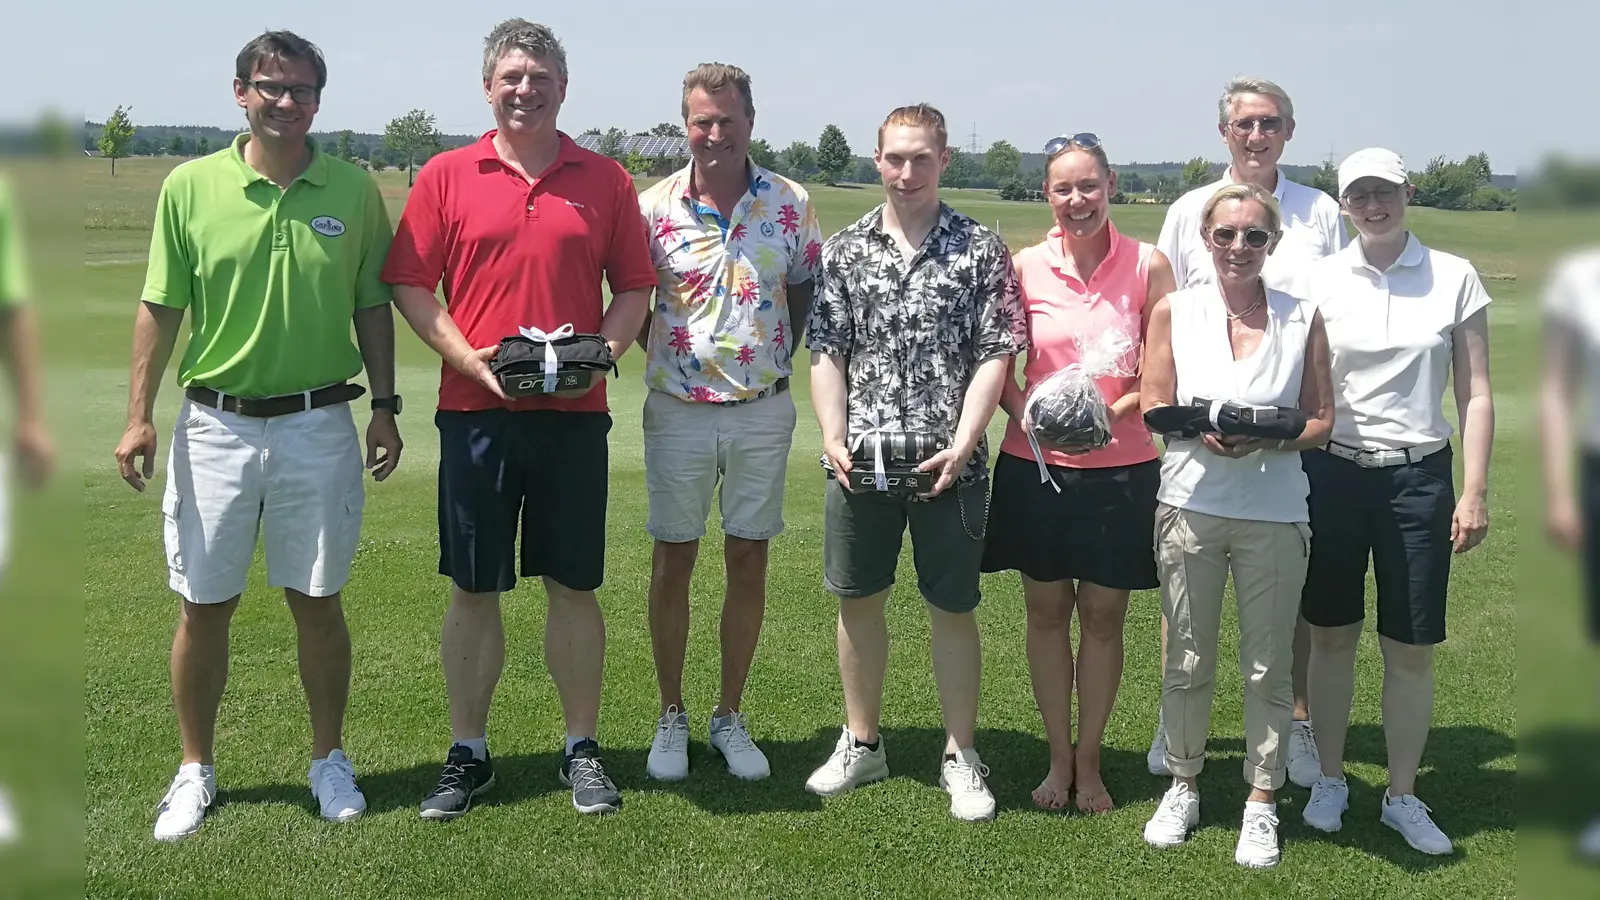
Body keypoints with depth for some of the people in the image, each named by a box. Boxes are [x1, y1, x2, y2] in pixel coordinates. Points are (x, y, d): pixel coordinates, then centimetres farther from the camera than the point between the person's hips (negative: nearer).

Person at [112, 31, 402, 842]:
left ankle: (329, 760, 25)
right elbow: (161, 307, 2)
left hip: (319, 425, 0)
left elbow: (372, 307, 7)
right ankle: (195, 770, 24)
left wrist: (384, 405, 1)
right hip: (215, 423, 0)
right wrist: (139, 417, -3)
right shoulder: (191, 186, -1)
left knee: (317, 601, 8)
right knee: (203, 606, 7)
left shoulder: (353, 191, 1)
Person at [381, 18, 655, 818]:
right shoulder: (446, 176, 3)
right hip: (475, 412, 0)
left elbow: (634, 287, 9)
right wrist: (469, 358, -12)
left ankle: (582, 750, 20)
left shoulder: (605, 181, 7)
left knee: (575, 586, 7)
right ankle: (468, 754, 19)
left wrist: (603, 351, -9)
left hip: (574, 414, 1)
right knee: (472, 590, 7)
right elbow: (409, 286, 1)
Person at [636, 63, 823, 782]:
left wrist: (781, 365, 1)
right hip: (678, 411, -1)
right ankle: (671, 716, 22)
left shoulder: (791, 205, -2)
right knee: (672, 562, 6)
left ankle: (731, 717, 22)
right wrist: (669, 359, -4)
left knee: (749, 562, 8)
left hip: (763, 409, 1)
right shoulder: (654, 206, -5)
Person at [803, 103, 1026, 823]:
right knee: (857, 599, 12)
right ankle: (861, 743, 29)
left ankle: (960, 756, 20)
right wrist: (833, 438, -6)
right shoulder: (845, 249, 7)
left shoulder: (981, 250, 0)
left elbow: (995, 356, -4)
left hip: (948, 465, -2)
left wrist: (962, 446, -14)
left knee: (953, 608, 6)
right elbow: (825, 352, 6)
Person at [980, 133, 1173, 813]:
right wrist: (1027, 412, -14)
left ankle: (1088, 763, 24)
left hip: (1121, 467, -1)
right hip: (1035, 464, 1)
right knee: (1046, 609, 9)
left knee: (1103, 614, 8)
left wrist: (1113, 411, -18)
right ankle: (1058, 759, 25)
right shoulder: (1025, 268, -1)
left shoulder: (1148, 266, -4)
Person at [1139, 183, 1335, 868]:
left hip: (1274, 512, 0)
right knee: (1187, 660, 10)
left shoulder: (1302, 318, 3)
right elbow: (1154, 407, 3)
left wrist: (1267, 440, -16)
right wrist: (1204, 431, -17)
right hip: (1190, 505, 1)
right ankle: (1182, 785, 27)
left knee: (1268, 664, 6)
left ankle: (1262, 801, 21)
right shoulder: (1175, 311, 4)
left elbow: (1321, 421, 4)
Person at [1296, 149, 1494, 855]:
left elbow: (1475, 394, 2)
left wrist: (1474, 491, -4)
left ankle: (1403, 796, 20)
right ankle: (1329, 781, 26)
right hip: (1332, 471, 1)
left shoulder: (1454, 278, 0)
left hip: (1418, 476, 0)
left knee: (1412, 647, 5)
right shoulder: (1318, 280, 1)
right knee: (1331, 633, 9)